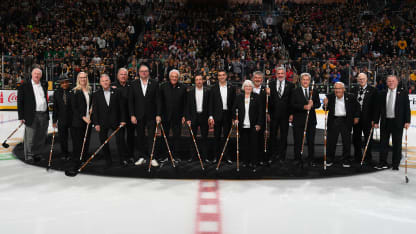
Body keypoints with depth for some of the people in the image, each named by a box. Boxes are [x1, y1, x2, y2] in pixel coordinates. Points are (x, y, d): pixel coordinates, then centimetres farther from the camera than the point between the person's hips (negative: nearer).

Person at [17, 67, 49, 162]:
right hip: (31, 115, -5)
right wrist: (21, 116, -8)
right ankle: (29, 156, 14)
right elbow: (20, 101, -3)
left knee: (42, 137, 11)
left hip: (44, 115, 5)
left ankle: (37, 154, 24)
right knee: (30, 137, 1)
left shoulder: (44, 85, 13)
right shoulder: (24, 85, -1)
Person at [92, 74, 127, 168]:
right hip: (102, 123, 1)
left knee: (120, 140, 0)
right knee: (104, 142, 6)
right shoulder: (96, 95, 4)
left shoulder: (117, 92, 4)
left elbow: (121, 107, 3)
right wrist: (96, 123, -4)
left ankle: (123, 159, 12)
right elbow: (95, 110, 1)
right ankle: (108, 160, 19)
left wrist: (122, 120, -2)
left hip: (115, 121, -1)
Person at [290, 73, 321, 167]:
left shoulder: (314, 91, 10)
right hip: (298, 120, -2)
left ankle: (311, 160, 20)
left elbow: (318, 104, 5)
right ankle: (298, 160, 13)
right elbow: (293, 105, -9)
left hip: (311, 120, 3)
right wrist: (303, 107, -21)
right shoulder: (295, 91, 0)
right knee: (298, 141, 3)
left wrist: (312, 105, -16)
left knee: (311, 141, 9)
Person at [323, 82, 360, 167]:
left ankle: (346, 160, 17)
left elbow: (357, 107, 10)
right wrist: (325, 105, -21)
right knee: (331, 141, 6)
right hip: (333, 121, 1)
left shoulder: (350, 97, -4)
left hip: (345, 121, 0)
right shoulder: (330, 97, -4)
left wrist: (356, 117, 6)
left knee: (347, 142, 5)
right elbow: (326, 109, -1)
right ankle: (330, 160, 20)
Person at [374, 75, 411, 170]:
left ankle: (395, 164, 15)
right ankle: (383, 163, 17)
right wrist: (376, 121, 4)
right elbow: (378, 109, 8)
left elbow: (407, 108, -2)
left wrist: (407, 121, -9)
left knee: (397, 144, 5)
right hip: (385, 122, 2)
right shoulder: (382, 94, 7)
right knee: (383, 143, 7)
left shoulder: (403, 93, 1)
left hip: (397, 122, -2)